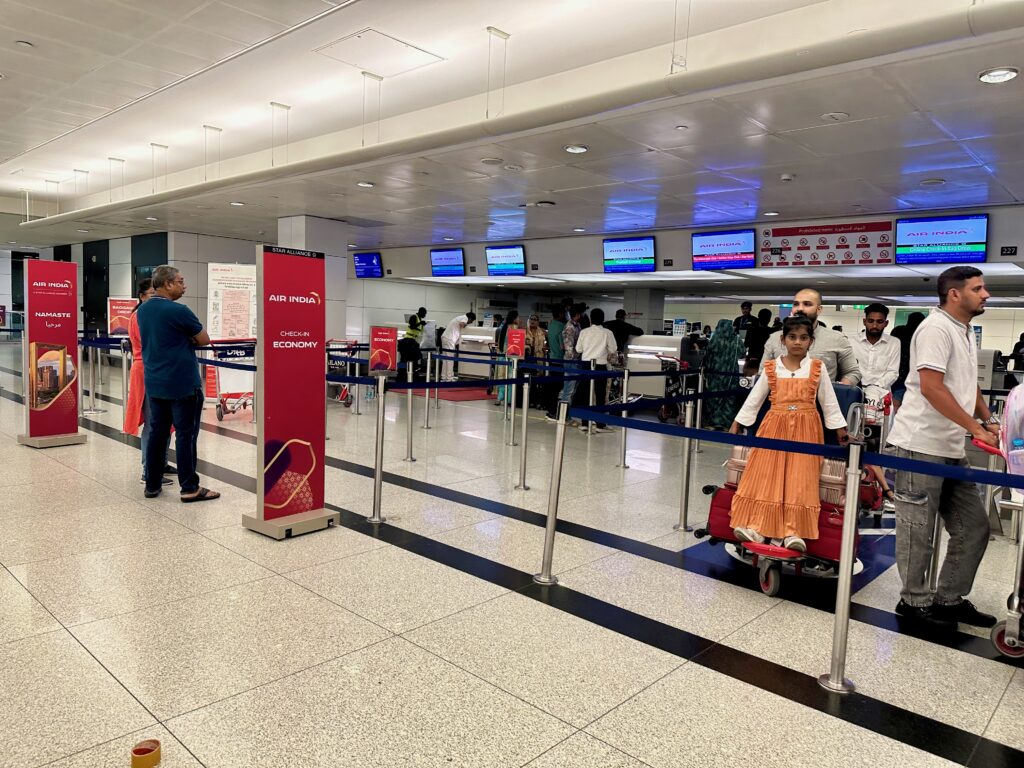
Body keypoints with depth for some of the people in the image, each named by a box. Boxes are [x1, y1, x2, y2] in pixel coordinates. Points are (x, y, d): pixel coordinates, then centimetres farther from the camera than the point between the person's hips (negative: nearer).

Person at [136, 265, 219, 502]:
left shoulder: (142, 310, 9)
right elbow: (204, 340, -8)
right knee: (186, 434, -2)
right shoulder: (178, 311, -17)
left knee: (157, 432, 13)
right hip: (181, 384, -8)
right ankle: (190, 488, 3)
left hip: (154, 383, 8)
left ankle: (152, 484, 19)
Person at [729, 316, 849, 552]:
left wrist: (841, 431, 7)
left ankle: (793, 532, -3)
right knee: (765, 477, -5)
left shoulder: (817, 368, 2)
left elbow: (829, 401, 8)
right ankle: (756, 527, -2)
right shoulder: (771, 368, 2)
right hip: (775, 426, 1)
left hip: (805, 429, 0)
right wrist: (736, 424, 7)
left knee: (799, 479, -6)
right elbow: (754, 399, 7)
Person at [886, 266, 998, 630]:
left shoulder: (966, 333, 17)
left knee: (973, 526, 12)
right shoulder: (936, 328, -13)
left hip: (951, 449, 10)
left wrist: (988, 419, 12)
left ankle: (950, 599, 24)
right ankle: (915, 601, 16)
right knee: (918, 529, 1)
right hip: (921, 446, -10)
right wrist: (976, 428, -17)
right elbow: (931, 387, -21)